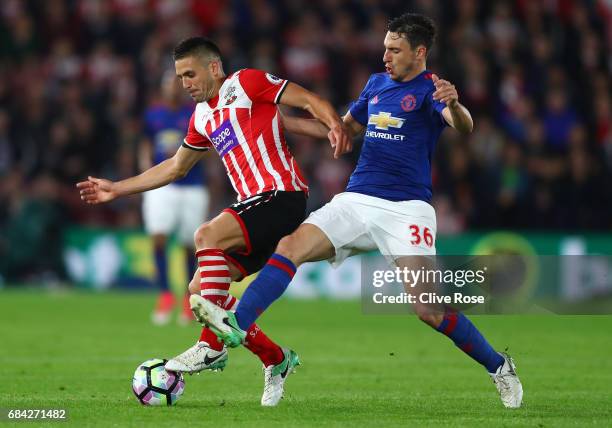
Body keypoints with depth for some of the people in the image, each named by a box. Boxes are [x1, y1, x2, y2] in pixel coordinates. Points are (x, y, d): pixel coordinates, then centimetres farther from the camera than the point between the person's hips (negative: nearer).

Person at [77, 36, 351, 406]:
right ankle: (275, 360, 9)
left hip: (282, 194, -9)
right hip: (254, 205, 9)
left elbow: (309, 100, -8)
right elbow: (175, 168, 33)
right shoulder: (202, 117, 21)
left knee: (208, 235, -29)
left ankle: (212, 347, -27)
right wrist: (117, 189, 33)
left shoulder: (245, 83, -2)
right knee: (201, 291, 1)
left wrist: (335, 124, -29)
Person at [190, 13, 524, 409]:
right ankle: (236, 326, -31)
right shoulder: (377, 84, 17)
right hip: (356, 201, 6)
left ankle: (499, 367, 6)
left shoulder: (430, 90, -5)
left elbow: (464, 126, -25)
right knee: (291, 246, -18)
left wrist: (453, 104, -48)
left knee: (428, 309, -14)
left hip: (406, 209, -6)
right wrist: (282, 121, 27)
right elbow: (344, 127, 31)